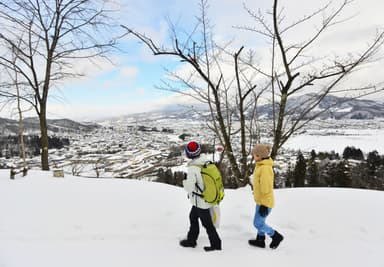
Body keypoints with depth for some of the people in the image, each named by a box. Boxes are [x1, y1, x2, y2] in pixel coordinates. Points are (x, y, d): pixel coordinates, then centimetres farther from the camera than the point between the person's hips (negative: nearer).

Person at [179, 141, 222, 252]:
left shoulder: (192, 168, -26)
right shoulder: (206, 162, -6)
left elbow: (189, 187, -26)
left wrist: (185, 181, -6)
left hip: (201, 202, -8)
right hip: (207, 198, 8)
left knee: (207, 224, 10)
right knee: (193, 217, 24)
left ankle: (216, 244, 27)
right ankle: (191, 240, 37)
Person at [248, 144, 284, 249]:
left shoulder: (265, 168, -24)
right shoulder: (261, 166, 7)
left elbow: (266, 187, -24)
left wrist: (264, 205, -22)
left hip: (264, 202, -9)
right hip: (261, 200, 9)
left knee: (258, 223, 1)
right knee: (260, 221, 20)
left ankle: (276, 236, 17)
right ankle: (260, 240, 35)